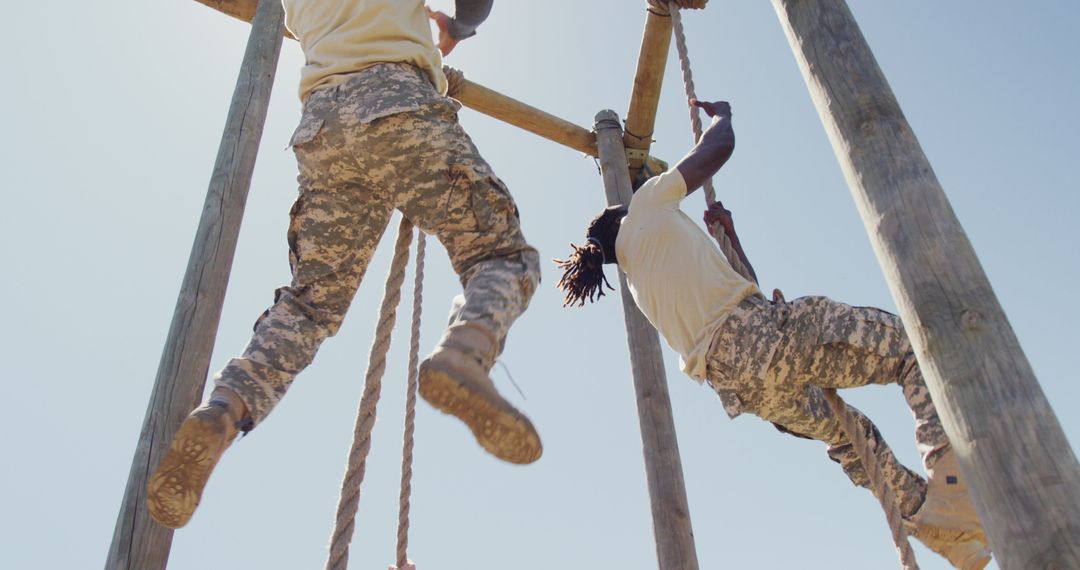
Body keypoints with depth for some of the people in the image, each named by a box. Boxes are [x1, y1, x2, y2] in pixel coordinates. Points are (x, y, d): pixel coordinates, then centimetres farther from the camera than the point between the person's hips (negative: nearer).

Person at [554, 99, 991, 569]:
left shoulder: (638, 281, 28)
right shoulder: (646, 205, 9)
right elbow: (720, 146, 10)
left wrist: (728, 230, 35)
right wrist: (721, 115, 31)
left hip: (731, 382, 9)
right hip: (757, 338, -8)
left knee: (850, 431, 28)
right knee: (918, 348, -3)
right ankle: (953, 498, -16)